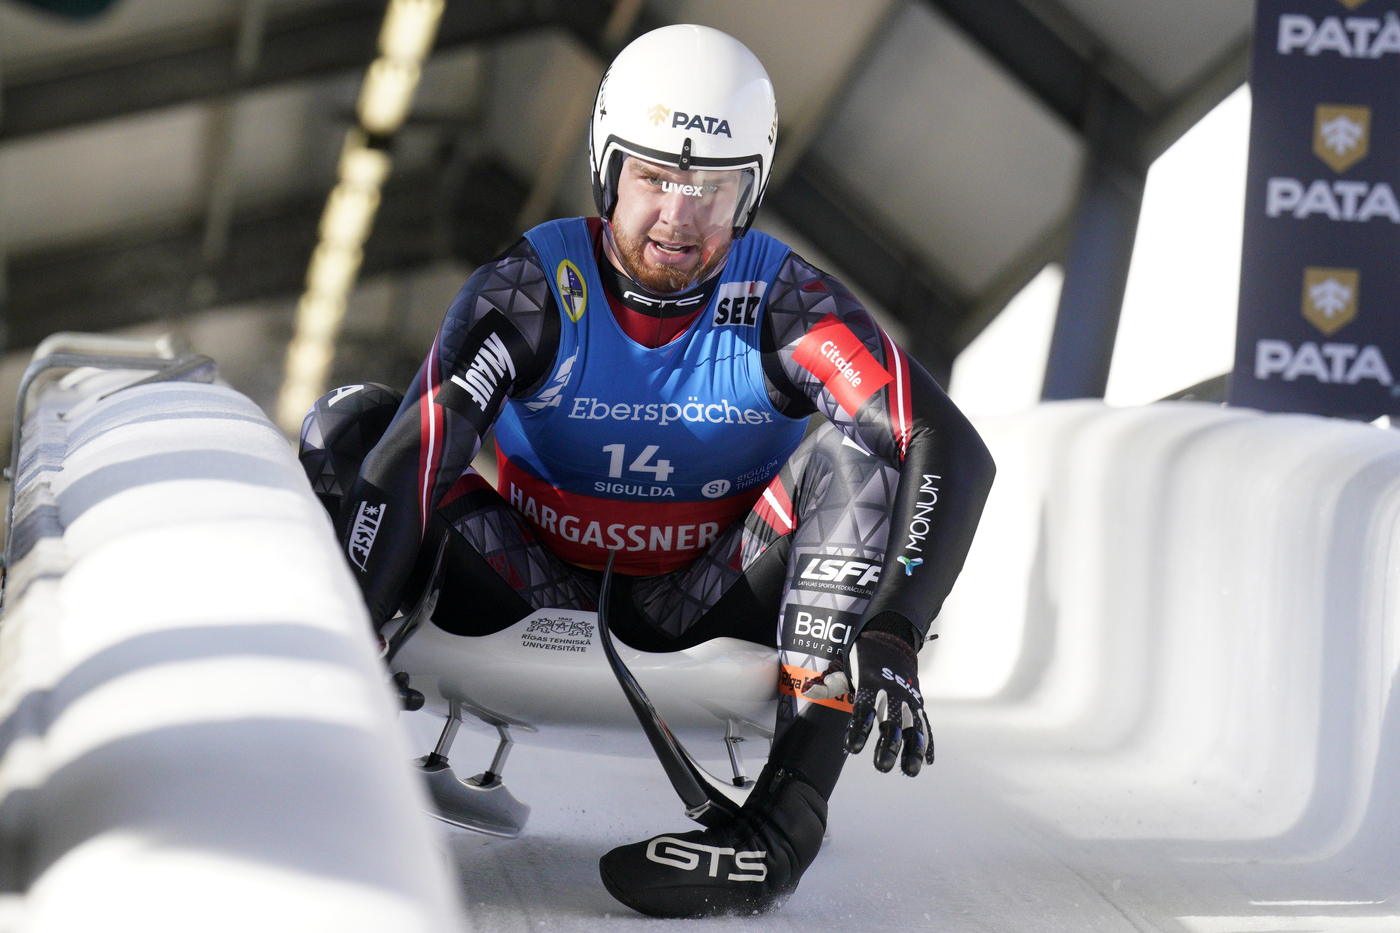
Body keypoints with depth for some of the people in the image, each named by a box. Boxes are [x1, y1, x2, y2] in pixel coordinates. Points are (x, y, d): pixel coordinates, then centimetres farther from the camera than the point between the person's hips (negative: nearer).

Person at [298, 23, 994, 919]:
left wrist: (891, 635, -43)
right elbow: (411, 460, -26)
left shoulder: (786, 302, -16)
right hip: (543, 592, 1)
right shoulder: (534, 289, -15)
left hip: (703, 609, 0)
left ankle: (788, 815, -37)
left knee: (856, 453, -28)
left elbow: (954, 453, -28)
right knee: (351, 429, -17)